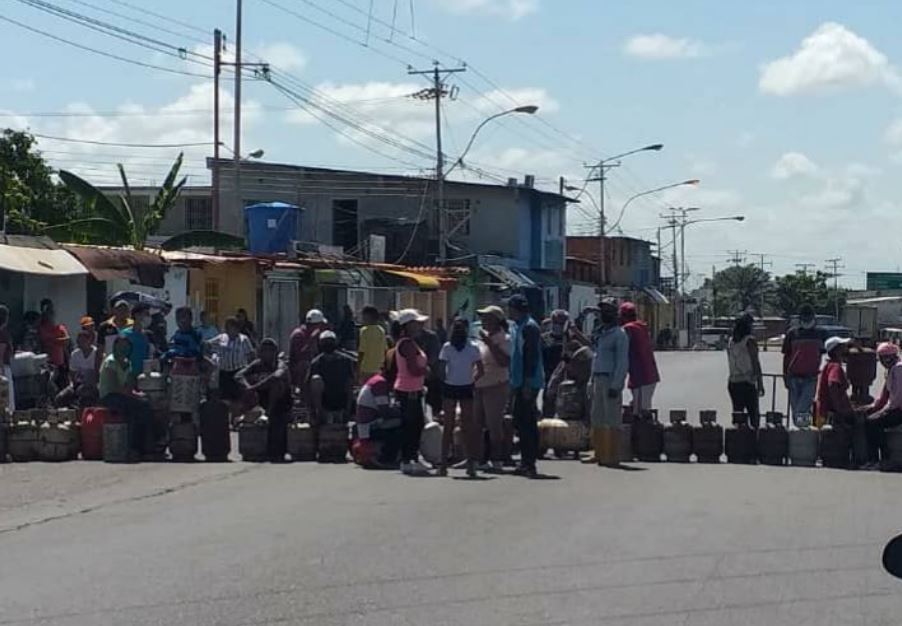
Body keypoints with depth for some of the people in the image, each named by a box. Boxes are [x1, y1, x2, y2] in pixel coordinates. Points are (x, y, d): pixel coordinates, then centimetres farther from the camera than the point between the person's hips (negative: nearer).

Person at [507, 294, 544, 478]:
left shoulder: (529, 327, -14)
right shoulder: (516, 326, 17)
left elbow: (532, 356, -19)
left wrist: (528, 383, -22)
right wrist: (514, 383, 20)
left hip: (528, 383, -10)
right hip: (519, 383, 10)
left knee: (527, 423, -8)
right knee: (520, 421, 12)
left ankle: (529, 463, -6)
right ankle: (526, 461, 18)